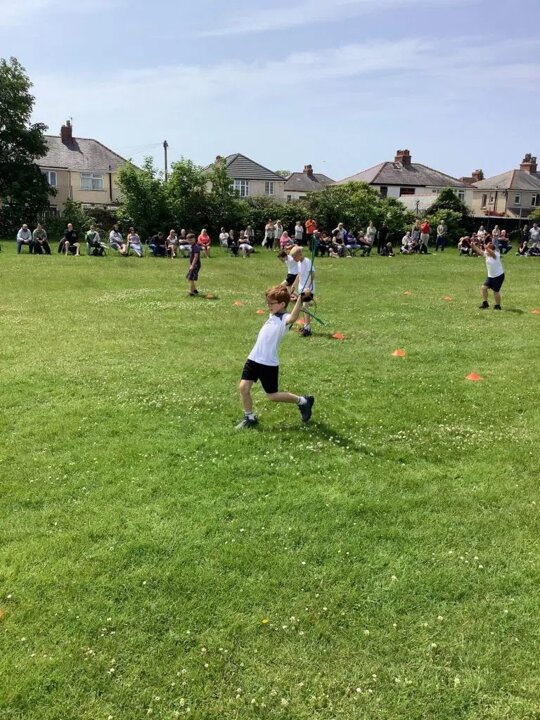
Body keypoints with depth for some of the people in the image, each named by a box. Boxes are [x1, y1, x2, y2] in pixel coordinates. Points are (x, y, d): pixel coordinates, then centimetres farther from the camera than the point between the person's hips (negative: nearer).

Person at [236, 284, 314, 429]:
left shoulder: (286, 318, -14)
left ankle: (303, 401, 24)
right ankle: (249, 418, 18)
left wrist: (300, 299, -47)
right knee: (243, 387, 0)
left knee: (272, 396, 4)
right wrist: (283, 291, 10)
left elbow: (293, 318, -38)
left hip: (269, 363, -7)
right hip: (254, 358, 8)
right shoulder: (273, 314, 11)